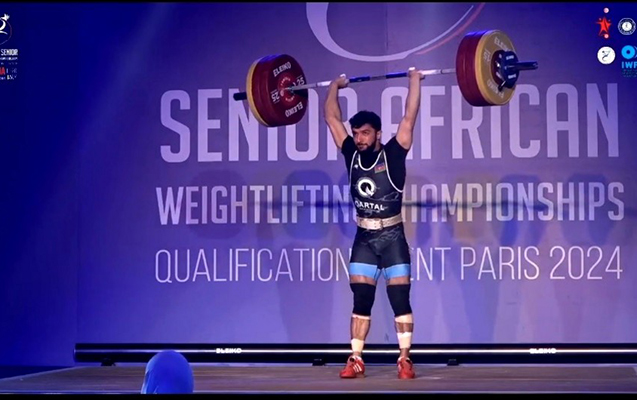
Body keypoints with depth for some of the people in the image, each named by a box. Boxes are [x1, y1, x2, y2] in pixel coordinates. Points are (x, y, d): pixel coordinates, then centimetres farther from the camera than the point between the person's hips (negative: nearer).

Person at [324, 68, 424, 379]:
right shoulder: (352, 155, 3)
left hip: (393, 238, -4)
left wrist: (414, 81, -8)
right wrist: (334, 87, 18)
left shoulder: (393, 154, -8)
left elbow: (409, 118, -11)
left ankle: (404, 361, 1)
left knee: (400, 300, -2)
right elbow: (331, 118, 11)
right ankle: (356, 360, 7)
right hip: (363, 239, 4)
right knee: (360, 301, 4)